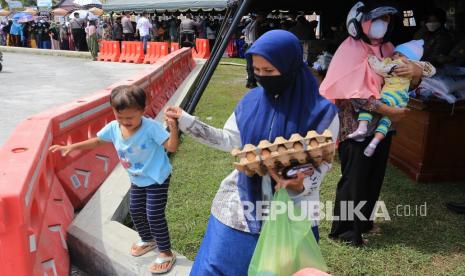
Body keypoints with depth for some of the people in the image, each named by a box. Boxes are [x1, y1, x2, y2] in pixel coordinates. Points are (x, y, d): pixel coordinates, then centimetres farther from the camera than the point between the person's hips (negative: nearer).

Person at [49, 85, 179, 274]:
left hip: (157, 179, -7)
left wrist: (173, 128, -50)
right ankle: (148, 240, 47)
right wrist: (71, 147, 6)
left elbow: (172, 147, -32)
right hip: (137, 180, 7)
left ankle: (166, 253, 14)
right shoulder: (113, 128, -13)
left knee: (154, 215, -5)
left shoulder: (151, 127, -30)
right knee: (135, 210, 21)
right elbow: (97, 141, 6)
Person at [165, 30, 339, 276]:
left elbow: (321, 164, -9)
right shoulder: (251, 100, -2)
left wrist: (300, 186, -30)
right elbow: (228, 140, 7)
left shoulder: (321, 112, -14)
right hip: (242, 207, 4)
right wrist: (186, 121, 2)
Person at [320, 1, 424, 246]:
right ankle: (344, 230, 17)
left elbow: (406, 84, 11)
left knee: (374, 178, 17)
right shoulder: (351, 49, -13)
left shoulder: (387, 48, 10)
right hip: (357, 128, -8)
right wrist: (391, 112, -21)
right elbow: (356, 94, -22)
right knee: (354, 180, 1)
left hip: (381, 127, 8)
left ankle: (363, 221, 35)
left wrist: (416, 72, -12)